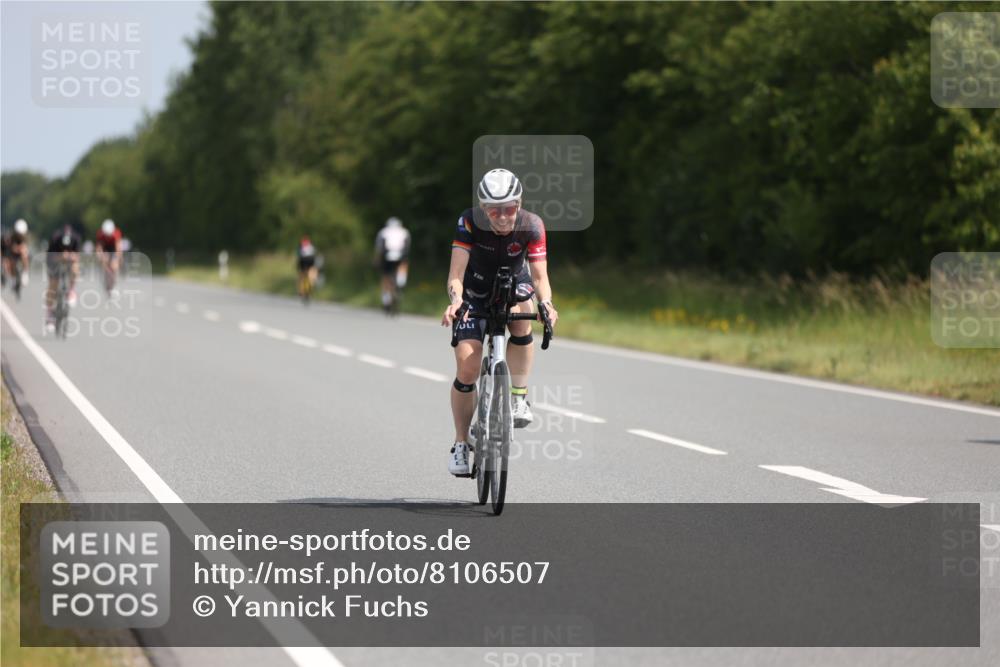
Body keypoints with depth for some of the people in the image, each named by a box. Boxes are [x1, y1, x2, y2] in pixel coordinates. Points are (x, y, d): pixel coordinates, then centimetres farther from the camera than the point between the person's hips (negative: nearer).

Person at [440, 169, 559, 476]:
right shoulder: (469, 223, -29)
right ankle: (461, 443, 4)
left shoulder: (532, 226, -26)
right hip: (476, 291, 0)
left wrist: (545, 302, -52)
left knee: (519, 317, -36)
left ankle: (519, 396, -18)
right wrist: (455, 300, -56)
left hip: (515, 285, 1)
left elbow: (540, 276, -30)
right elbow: (456, 274, -35)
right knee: (467, 366, -14)